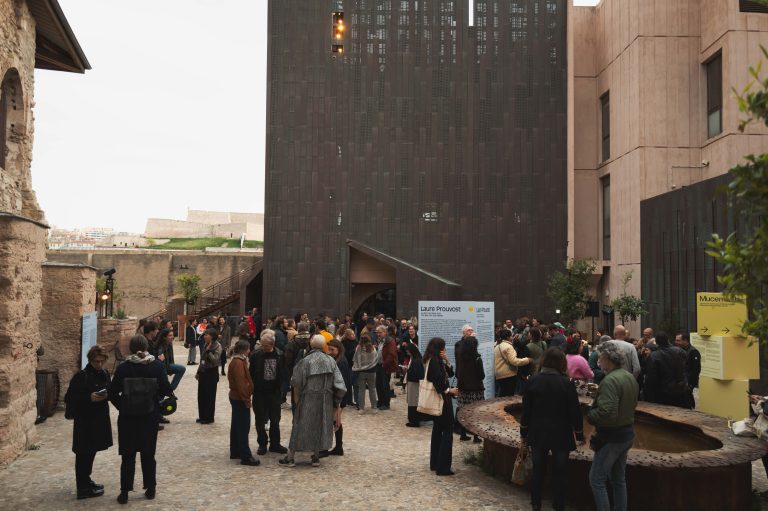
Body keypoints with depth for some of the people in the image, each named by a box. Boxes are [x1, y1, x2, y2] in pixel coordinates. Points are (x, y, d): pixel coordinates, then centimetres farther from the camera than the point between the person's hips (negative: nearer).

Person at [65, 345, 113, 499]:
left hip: (100, 419, 7)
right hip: (84, 420, -7)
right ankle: (83, 488, 6)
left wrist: (107, 395, -7)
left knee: (91, 451, 17)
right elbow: (69, 398, -13)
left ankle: (86, 481, 31)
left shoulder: (104, 374, 6)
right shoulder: (81, 376, -13)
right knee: (83, 453, 0)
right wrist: (89, 398, -25)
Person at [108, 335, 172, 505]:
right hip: (150, 417, 1)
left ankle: (124, 492, 11)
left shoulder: (123, 367, -8)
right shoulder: (157, 366, -8)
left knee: (128, 455, 9)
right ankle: (150, 489, 20)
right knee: (148, 454, 13)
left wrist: (122, 406, 7)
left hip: (127, 417, -1)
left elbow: (112, 392, -8)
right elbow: (166, 390, -8)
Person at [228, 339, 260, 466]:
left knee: (236, 426, 17)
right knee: (243, 428, -7)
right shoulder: (239, 363, -19)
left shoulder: (237, 361, 13)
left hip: (236, 398, 11)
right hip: (240, 399, -11)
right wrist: (246, 400, -19)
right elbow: (241, 384, -23)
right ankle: (245, 457, -4)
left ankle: (235, 452, 26)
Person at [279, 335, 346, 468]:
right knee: (320, 426, 14)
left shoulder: (305, 361, -12)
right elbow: (339, 384, -3)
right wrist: (337, 402, 8)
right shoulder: (331, 361, -3)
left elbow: (296, 382, -7)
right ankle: (316, 456, 19)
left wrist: (299, 393, 15)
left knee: (301, 426, 6)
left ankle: (290, 457, 13)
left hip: (307, 399, -2)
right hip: (326, 400, 3)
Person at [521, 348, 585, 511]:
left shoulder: (533, 380, -6)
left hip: (538, 432, 2)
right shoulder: (566, 383, -13)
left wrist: (524, 432, 9)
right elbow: (575, 411, -9)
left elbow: (526, 409, -1)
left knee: (538, 469, 14)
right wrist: (580, 434, 3)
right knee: (559, 472, 9)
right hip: (560, 433, -2)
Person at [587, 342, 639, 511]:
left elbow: (607, 413, -31)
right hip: (627, 433, 9)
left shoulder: (610, 380, -23)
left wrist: (588, 415, -14)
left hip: (612, 437, -9)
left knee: (596, 479, -1)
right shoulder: (630, 377, 6)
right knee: (619, 479, 18)